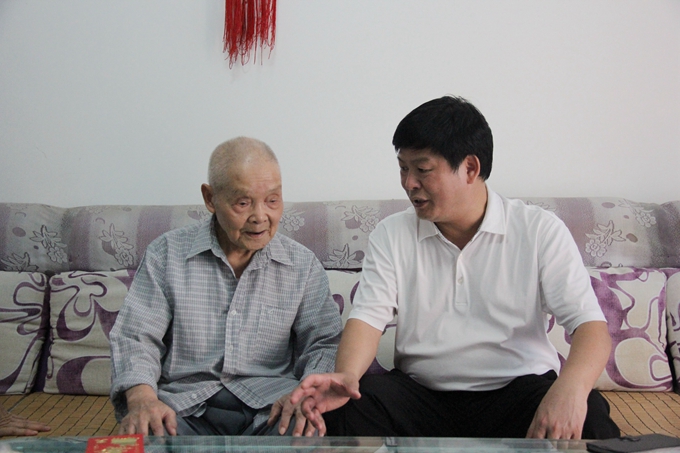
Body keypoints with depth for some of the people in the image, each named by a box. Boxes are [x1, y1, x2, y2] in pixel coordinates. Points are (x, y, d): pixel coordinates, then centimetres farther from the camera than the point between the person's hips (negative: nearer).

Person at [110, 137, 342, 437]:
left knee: (307, 432, -33)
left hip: (270, 404, 1)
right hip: (184, 406, 0)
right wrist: (141, 397, -18)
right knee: (139, 436, -34)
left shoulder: (303, 265, 10)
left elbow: (323, 342, 7)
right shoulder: (166, 254, 7)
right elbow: (135, 337, 4)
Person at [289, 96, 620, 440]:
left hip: (518, 387, -1)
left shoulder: (540, 231, -2)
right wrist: (346, 375, -28)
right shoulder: (391, 235, 5)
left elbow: (590, 324, -10)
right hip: (420, 392, 1)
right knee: (345, 409, -26)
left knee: (590, 420, -30)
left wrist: (570, 388, -32)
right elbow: (369, 316, -5)